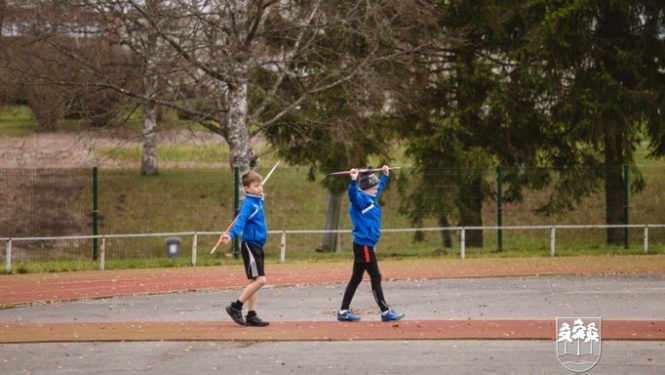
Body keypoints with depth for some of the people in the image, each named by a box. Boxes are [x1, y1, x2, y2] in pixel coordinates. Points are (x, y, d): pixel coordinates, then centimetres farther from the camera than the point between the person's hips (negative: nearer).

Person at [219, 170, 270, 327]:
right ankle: (235, 307, -7)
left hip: (257, 246, 9)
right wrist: (231, 235, -44)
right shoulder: (248, 203, -15)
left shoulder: (258, 201, 11)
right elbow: (241, 220, -30)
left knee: (254, 282, 9)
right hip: (250, 245, -9)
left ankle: (251, 316, 12)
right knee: (260, 280, -13)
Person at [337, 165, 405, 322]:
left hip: (364, 245, 10)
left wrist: (385, 175, 46)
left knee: (356, 278, 11)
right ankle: (385, 312, -4)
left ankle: (344, 312, 14)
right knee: (375, 278, -7)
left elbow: (379, 187, 36)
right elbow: (352, 194, -35)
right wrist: (353, 180, -51)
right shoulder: (361, 199, -13)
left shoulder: (370, 198, 15)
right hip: (364, 245, -10)